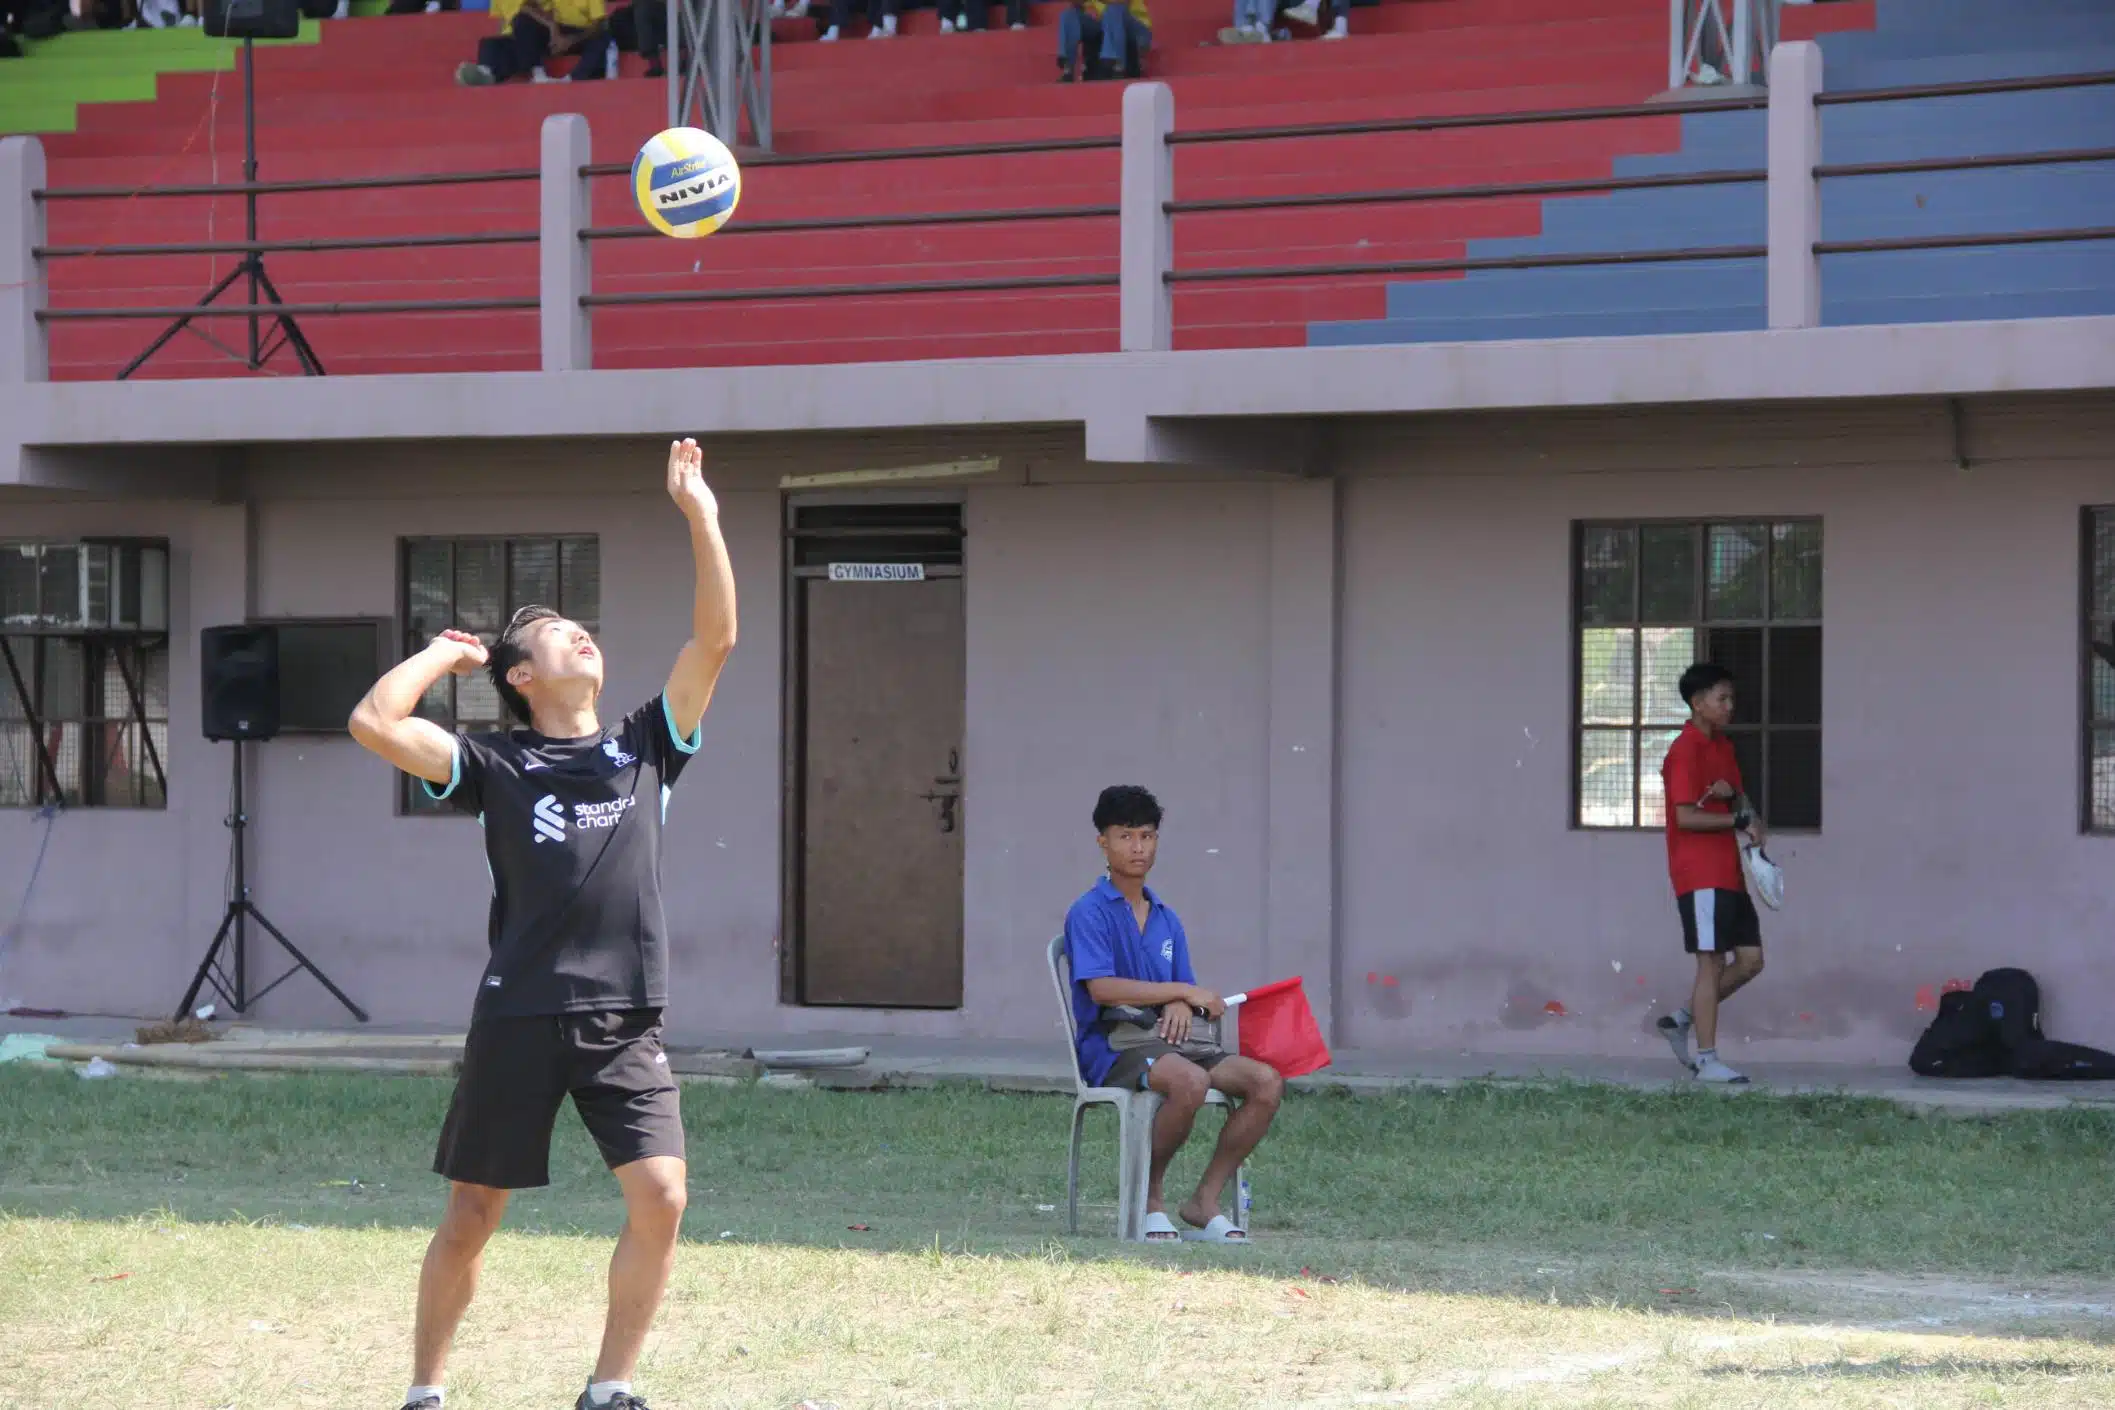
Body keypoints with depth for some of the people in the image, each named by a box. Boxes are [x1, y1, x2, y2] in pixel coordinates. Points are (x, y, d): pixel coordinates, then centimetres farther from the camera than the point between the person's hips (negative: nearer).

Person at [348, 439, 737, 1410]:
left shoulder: (644, 746, 14)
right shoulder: (496, 766, 5)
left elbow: (714, 638, 6)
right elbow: (374, 723, -8)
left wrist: (700, 516, 0)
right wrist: (444, 654, 7)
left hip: (626, 1020, 2)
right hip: (518, 1018, -2)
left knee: (660, 1196, -13)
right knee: (472, 1216, 4)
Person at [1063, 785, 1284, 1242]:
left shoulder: (1166, 920, 20)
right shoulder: (1089, 912, -3)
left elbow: (1185, 995, 17)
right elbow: (1101, 988, -17)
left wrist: (1180, 1006, -10)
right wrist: (1183, 990, -15)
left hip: (1164, 1042, 7)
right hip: (1111, 1049, -7)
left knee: (1267, 1082, -16)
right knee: (1190, 1080, -38)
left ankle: (1205, 1202, -9)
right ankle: (1149, 1195, -16)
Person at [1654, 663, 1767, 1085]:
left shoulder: (1724, 748, 17)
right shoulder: (1686, 750, -11)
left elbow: (1742, 804, 19)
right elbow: (1686, 816, -19)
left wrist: (1732, 794, -4)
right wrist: (1740, 820, -15)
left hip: (1728, 873, 9)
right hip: (1700, 873, -9)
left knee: (1750, 959, 6)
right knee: (1712, 962, -7)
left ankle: (1682, 1020, 17)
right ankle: (1706, 1059, -4)